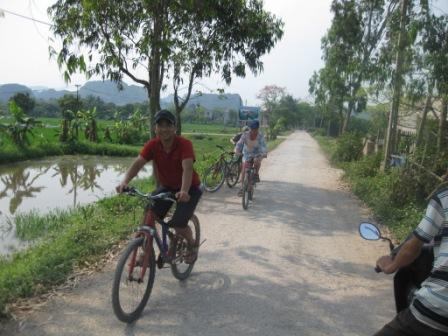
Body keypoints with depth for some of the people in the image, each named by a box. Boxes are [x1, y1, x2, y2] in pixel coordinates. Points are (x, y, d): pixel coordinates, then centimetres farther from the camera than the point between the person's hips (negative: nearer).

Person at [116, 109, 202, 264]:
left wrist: (184, 191, -56)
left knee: (178, 225, -16)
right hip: (166, 187, 4)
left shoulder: (184, 144, -26)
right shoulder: (152, 145, -14)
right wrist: (125, 182, -44)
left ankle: (192, 245, 16)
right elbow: (137, 163, -25)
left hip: (188, 189, -4)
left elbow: (187, 168, -40)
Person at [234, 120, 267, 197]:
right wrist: (237, 151, -50)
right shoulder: (245, 135, -20)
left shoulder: (260, 136, -22)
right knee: (243, 171, -6)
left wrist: (265, 153, -54)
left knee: (257, 161, -35)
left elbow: (263, 145, -34)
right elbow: (239, 143, -30)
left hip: (257, 154, -1)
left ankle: (256, 174, -6)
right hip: (247, 154, 1)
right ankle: (242, 188, 6)